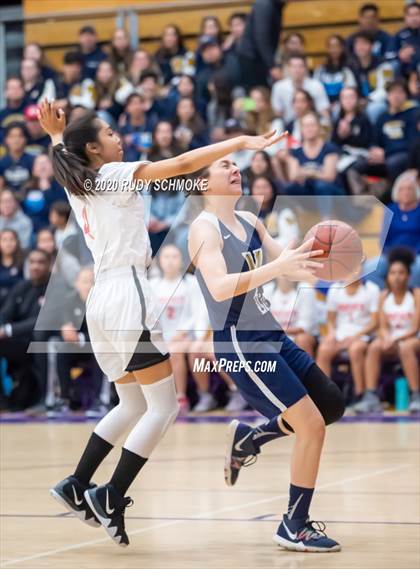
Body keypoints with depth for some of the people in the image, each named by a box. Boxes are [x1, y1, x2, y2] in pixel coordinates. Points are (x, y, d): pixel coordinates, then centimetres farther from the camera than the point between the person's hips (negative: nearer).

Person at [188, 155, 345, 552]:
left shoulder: (250, 222, 11)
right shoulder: (204, 227, -13)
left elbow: (290, 267, 10)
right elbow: (219, 287, -28)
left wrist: (314, 256, -11)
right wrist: (275, 267, -36)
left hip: (271, 337, 9)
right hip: (239, 345, -9)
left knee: (332, 407, 12)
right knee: (312, 426, -11)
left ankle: (249, 437, 25)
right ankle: (294, 528, 1)